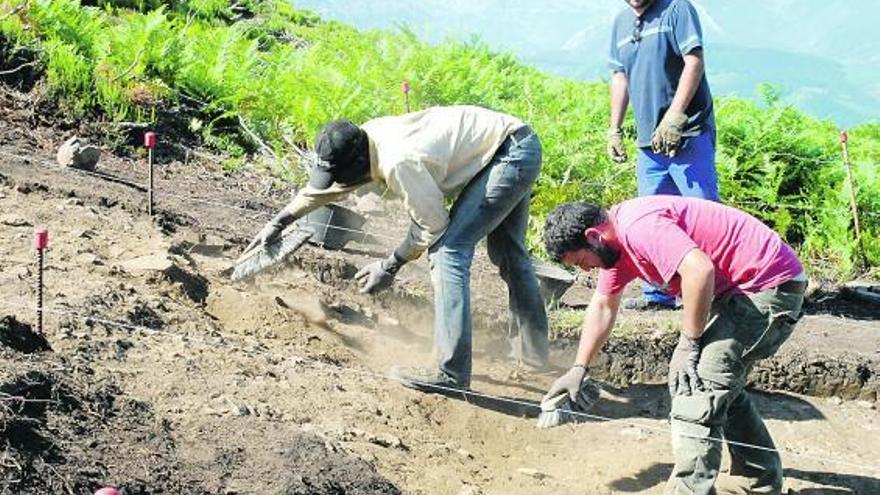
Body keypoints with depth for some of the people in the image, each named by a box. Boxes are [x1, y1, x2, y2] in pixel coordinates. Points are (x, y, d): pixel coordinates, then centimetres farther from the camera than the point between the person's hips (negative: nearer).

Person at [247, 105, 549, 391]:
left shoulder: (399, 163, -30)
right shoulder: (365, 139, -2)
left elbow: (432, 226, -19)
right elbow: (323, 187, 15)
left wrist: (389, 267, -9)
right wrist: (278, 223, 22)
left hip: (512, 154, -10)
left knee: (448, 250, -14)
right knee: (507, 252, 24)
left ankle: (452, 373, -14)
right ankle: (534, 349, 40)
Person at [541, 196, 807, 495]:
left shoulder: (638, 226, -23)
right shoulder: (615, 241, 10)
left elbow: (699, 269, -34)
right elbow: (603, 307, 21)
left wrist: (688, 344, -23)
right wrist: (579, 370, 19)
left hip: (768, 287, -11)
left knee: (698, 386, -16)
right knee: (721, 382, 24)